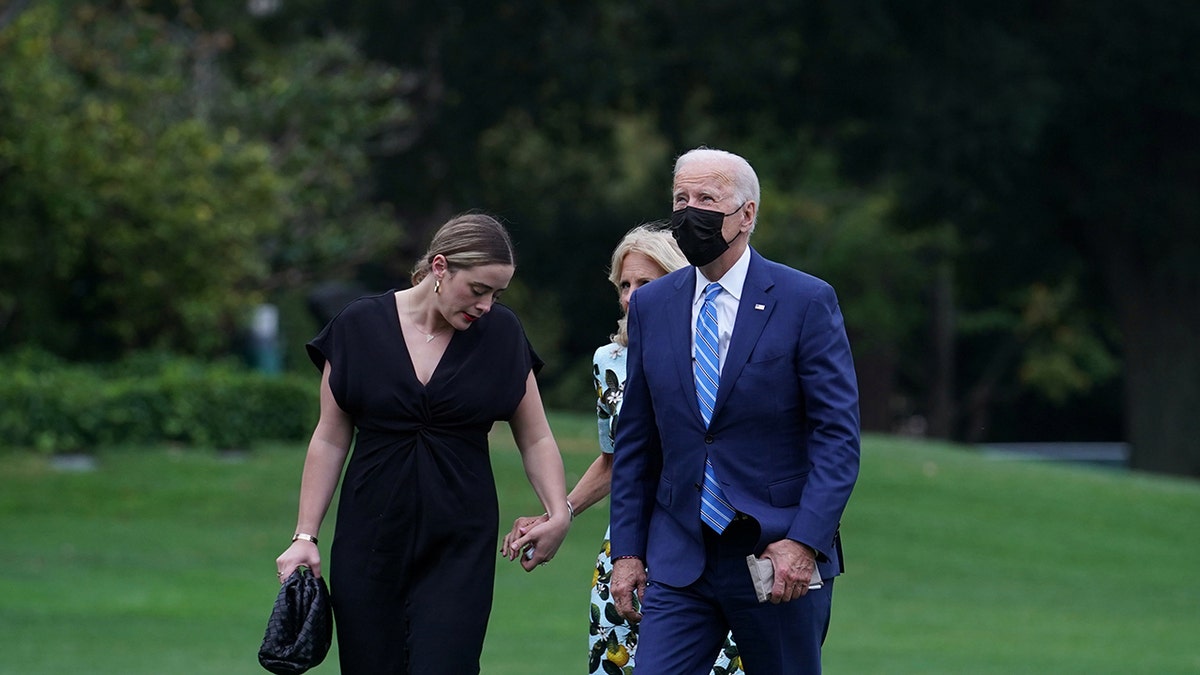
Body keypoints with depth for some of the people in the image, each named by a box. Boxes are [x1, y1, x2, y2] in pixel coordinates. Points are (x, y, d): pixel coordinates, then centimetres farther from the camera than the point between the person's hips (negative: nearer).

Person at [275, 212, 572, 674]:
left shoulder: (500, 334, 1)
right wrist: (305, 536, -1)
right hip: (371, 542, 1)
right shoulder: (360, 328, -1)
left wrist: (558, 514, -9)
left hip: (459, 547, -1)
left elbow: (536, 439, 7)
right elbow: (330, 439, 3)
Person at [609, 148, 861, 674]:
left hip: (780, 556, -3)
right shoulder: (652, 306, 8)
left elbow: (838, 434, -8)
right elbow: (636, 440, 12)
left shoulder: (806, 302, -4)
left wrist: (805, 542, -17)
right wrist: (627, 550, 6)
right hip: (679, 557, 3)